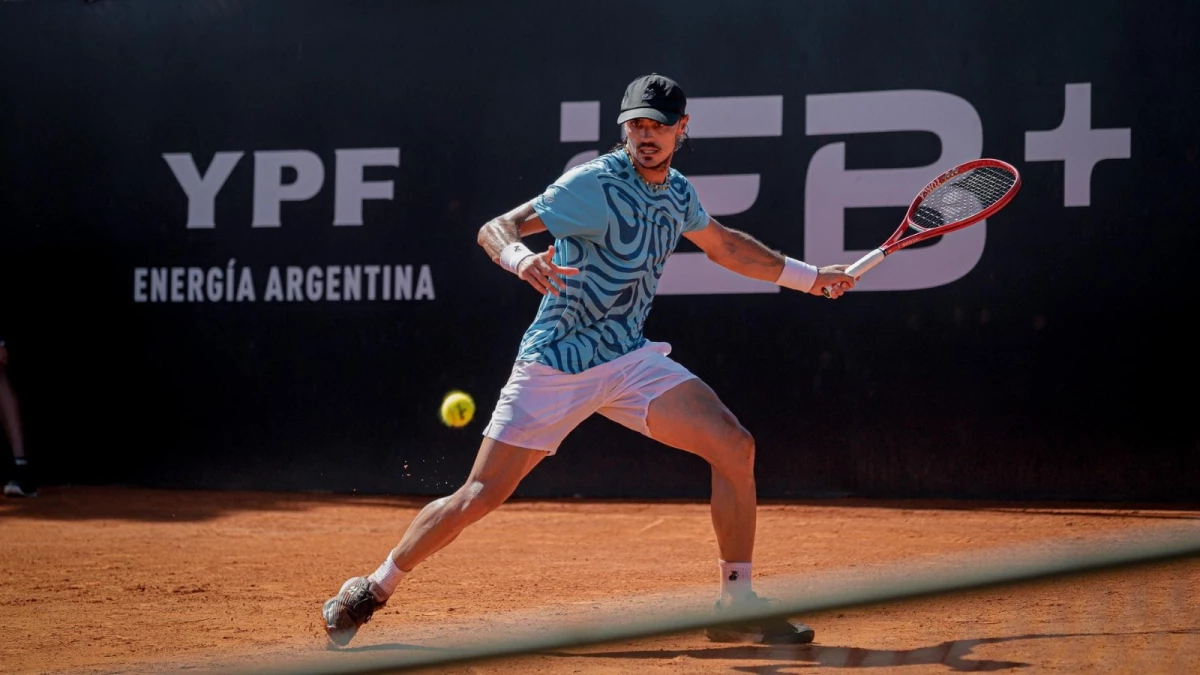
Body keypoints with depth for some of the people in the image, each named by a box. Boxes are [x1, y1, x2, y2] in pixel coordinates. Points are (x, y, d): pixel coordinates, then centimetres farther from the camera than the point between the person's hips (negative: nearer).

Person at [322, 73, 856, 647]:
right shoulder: (595, 185, -15)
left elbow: (725, 246, 27)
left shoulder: (677, 192, 7)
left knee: (734, 445, -13)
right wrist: (520, 257, -41)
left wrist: (809, 276, 29)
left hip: (629, 358, 5)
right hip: (555, 363, -5)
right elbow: (494, 229, -18)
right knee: (479, 496, -5)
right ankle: (373, 590, 17)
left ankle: (737, 607, -3)